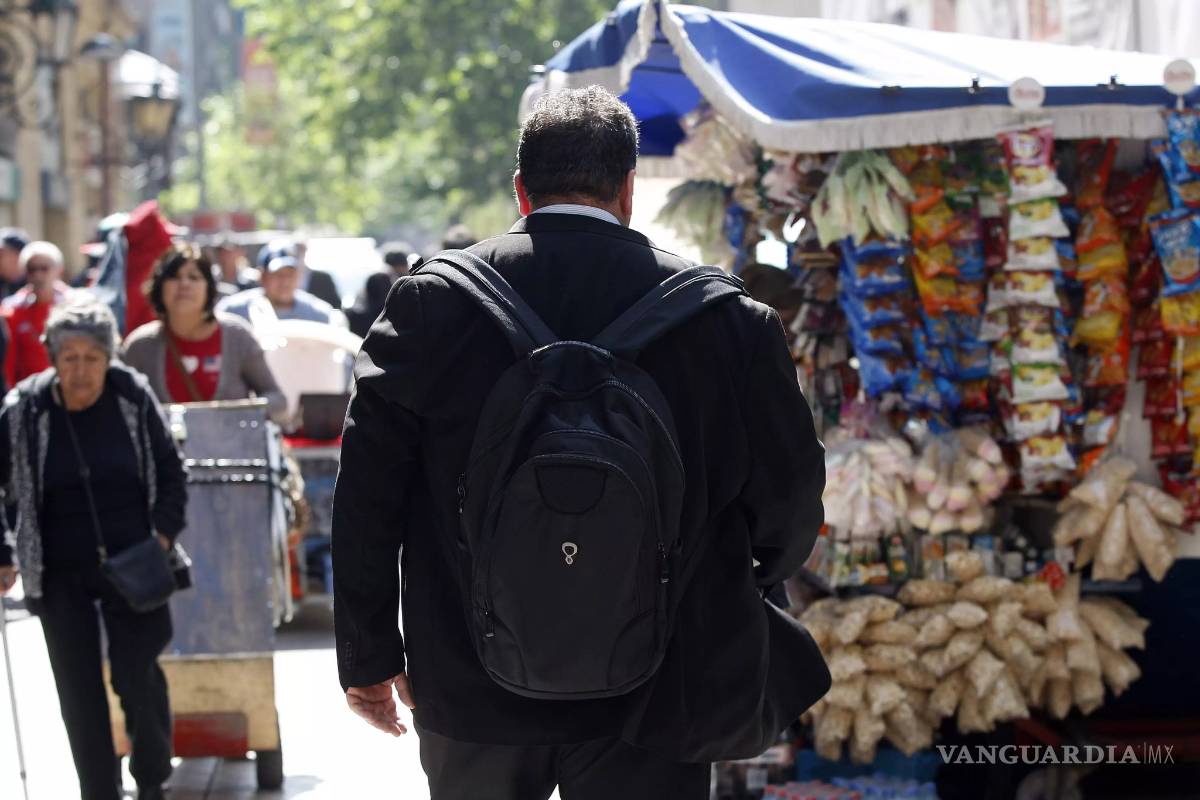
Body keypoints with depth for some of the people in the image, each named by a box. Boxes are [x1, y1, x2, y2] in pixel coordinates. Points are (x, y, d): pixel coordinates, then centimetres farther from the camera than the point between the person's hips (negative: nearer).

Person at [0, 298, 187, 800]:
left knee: (137, 675, -5)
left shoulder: (133, 397, -5)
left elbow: (170, 472, 7)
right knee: (78, 691, 3)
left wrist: (164, 532, -6)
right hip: (59, 574, 1)